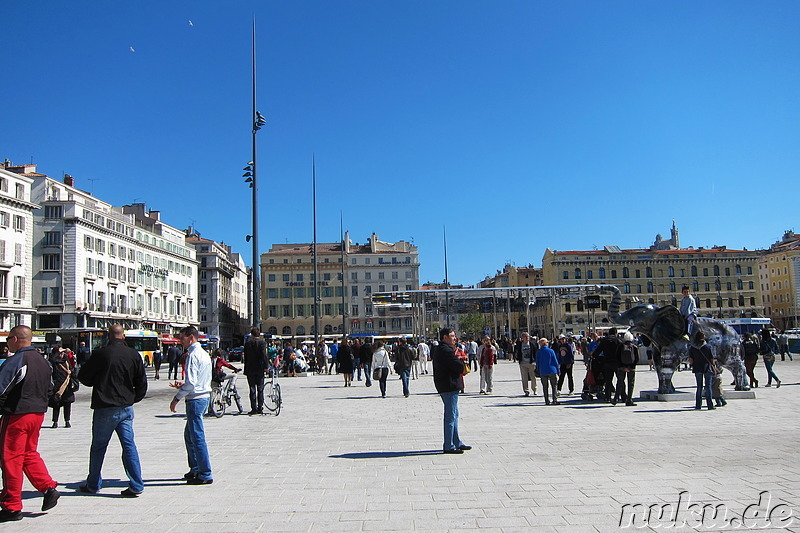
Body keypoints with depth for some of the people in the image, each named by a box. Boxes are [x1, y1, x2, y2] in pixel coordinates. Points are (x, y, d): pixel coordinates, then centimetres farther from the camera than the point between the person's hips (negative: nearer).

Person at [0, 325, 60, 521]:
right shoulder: (43, 360, 10)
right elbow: (50, 389, 17)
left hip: (16, 416, -8)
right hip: (38, 414, 8)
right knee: (30, 454, 20)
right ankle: (49, 488, 9)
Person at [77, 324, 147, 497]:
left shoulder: (100, 354, -8)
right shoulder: (134, 355, 1)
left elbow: (83, 377, 2)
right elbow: (142, 383, 4)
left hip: (105, 408, -3)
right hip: (126, 408, 3)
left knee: (98, 447, 11)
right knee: (129, 445, 5)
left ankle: (93, 485, 22)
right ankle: (136, 485, 2)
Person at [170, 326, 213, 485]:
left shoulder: (193, 355, -15)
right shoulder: (204, 354, 15)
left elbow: (191, 382, -21)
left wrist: (177, 398, -12)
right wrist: (183, 385, 16)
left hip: (195, 399, -10)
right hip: (205, 396, 10)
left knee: (197, 437, -4)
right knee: (189, 435, 19)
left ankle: (206, 475, 0)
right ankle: (195, 469, 28)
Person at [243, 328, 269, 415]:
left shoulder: (247, 343, 4)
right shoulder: (262, 342, -4)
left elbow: (245, 357, 7)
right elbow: (264, 355, -13)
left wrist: (246, 368, 14)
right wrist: (266, 366, -9)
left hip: (250, 369, 1)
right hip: (260, 369, -1)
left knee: (252, 390, 5)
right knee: (260, 389, 6)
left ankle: (254, 408, 4)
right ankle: (260, 408, 5)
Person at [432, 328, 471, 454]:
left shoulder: (437, 349, 15)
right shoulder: (446, 350, -19)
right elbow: (459, 367, -21)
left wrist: (456, 358, 3)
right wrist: (460, 359, -2)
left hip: (444, 386, 11)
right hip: (450, 386, -11)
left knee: (454, 415, 17)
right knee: (451, 416, -5)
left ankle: (457, 443, 25)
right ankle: (449, 446, -1)